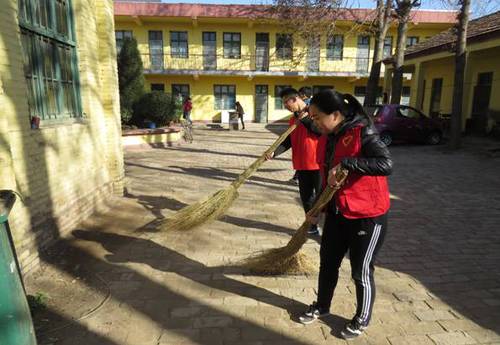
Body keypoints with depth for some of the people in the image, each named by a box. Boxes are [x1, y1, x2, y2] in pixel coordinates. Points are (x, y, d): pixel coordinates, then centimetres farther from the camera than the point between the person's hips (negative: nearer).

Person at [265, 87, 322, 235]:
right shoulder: (293, 120, 13)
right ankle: (312, 226, 29)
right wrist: (274, 152, -8)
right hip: (302, 165, 7)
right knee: (306, 197, 14)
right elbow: (288, 141, 7)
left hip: (318, 163, -7)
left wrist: (306, 119, -19)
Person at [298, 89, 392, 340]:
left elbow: (386, 165, -32)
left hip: (367, 215, -7)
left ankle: (362, 319, 34)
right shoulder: (331, 137, 4)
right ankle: (321, 306, 42)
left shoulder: (362, 132, -20)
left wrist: (346, 163, -33)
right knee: (328, 262, 19)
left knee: (361, 272, 9)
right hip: (337, 213, 8)